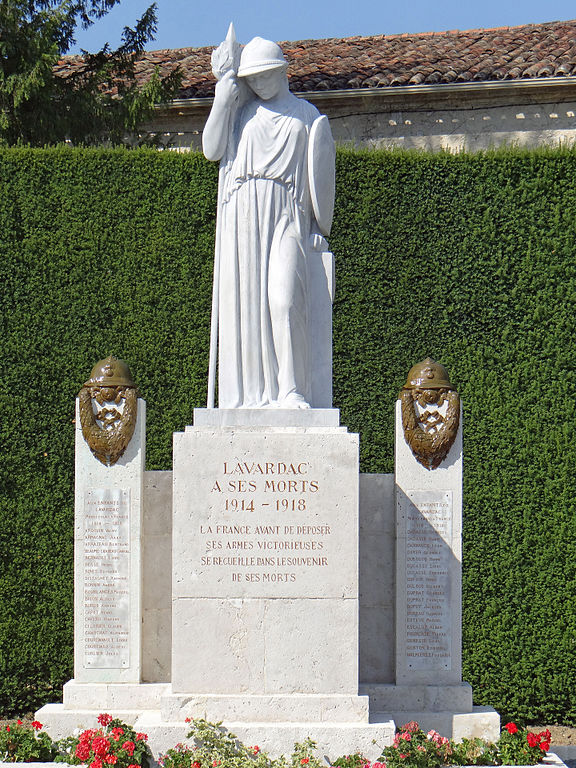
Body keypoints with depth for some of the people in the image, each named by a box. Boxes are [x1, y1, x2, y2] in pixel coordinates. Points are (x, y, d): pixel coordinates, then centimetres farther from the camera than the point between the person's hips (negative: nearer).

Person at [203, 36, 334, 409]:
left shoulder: (306, 114, 16)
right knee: (244, 303, -5)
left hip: (286, 215, -2)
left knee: (284, 300, -18)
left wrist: (319, 226, 5)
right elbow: (211, 150, 6)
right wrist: (222, 101, 3)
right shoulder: (239, 110, 18)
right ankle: (249, 393, -2)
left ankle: (291, 391, -17)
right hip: (242, 216, 2)